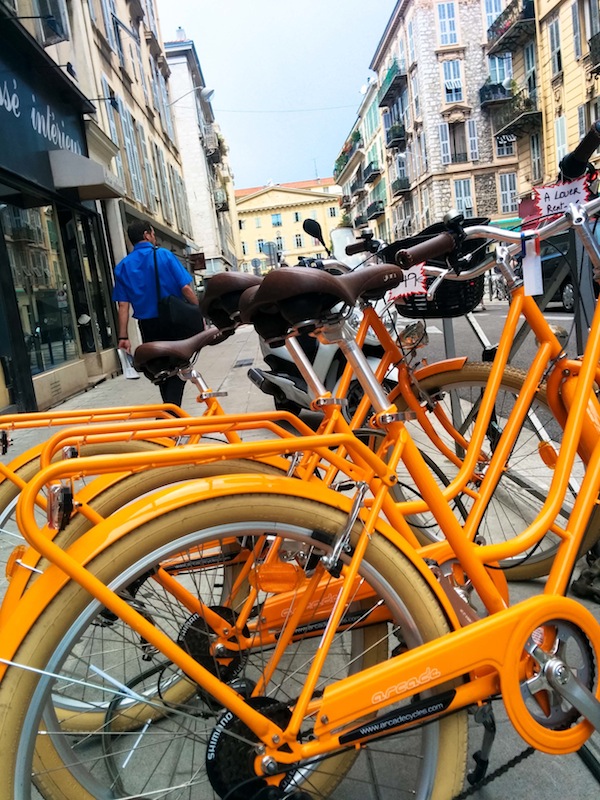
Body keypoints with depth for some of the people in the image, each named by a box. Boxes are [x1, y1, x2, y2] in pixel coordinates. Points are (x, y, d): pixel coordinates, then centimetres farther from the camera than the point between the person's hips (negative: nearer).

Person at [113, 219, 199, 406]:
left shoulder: (123, 266, 4)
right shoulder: (164, 255, -5)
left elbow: (123, 305, -1)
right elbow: (186, 288, -12)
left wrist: (123, 337, 0)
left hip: (148, 326, 4)